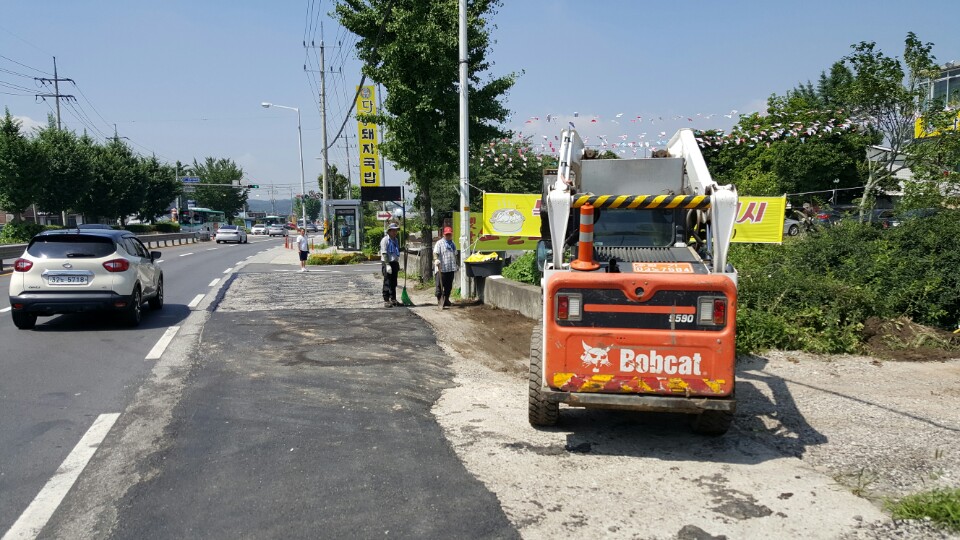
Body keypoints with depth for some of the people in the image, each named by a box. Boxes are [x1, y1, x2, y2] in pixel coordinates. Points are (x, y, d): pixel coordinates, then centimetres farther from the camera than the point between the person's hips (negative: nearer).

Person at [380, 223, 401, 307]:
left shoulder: (396, 240, 16)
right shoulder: (385, 240, -10)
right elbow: (384, 253, -15)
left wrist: (398, 264, 20)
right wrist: (387, 265, -22)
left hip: (395, 263, 8)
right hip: (388, 263, -8)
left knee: (394, 283, 13)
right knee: (387, 283, -5)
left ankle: (393, 299, 21)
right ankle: (386, 301, -3)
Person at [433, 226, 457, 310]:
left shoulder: (453, 244, 19)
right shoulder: (439, 243, -4)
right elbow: (435, 253, -18)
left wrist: (456, 265, 29)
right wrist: (436, 260, -36)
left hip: (451, 268, 7)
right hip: (441, 269, -7)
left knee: (449, 286, 11)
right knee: (440, 285, -6)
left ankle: (446, 300, 21)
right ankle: (439, 301, -1)